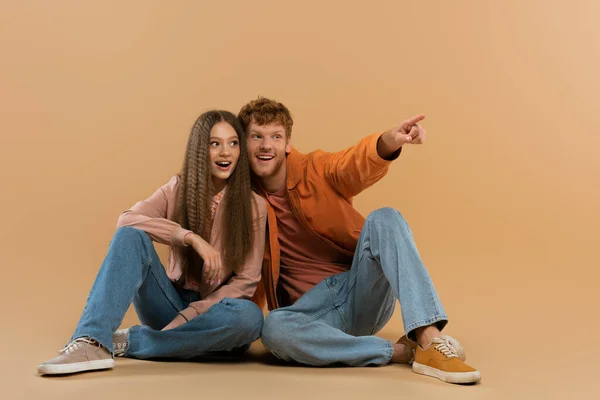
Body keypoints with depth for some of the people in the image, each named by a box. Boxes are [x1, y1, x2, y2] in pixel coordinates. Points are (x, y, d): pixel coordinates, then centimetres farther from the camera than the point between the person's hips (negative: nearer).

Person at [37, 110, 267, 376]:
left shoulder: (253, 206, -4)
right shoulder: (178, 189, 1)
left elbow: (246, 281, -9)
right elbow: (126, 220, -17)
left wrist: (187, 318, -20)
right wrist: (191, 237, -30)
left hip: (212, 311, -1)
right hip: (172, 305, 1)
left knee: (250, 316, -37)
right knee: (131, 236, -23)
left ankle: (129, 342, -25)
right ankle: (94, 343, -37)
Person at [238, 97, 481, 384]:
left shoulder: (316, 169, -1)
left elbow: (356, 165, -23)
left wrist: (389, 142, -45)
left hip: (363, 293, 1)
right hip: (312, 309, 0)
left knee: (384, 218, -25)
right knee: (273, 330, -34)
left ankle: (429, 340, -37)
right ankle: (401, 351, -25)